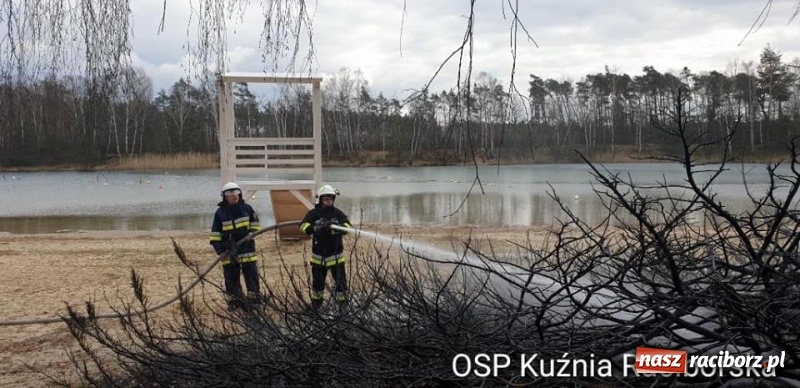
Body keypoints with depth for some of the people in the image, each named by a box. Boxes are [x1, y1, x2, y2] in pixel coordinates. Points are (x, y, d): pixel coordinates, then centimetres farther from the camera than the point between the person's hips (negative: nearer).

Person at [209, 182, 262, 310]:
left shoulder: (247, 208, 0)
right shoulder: (220, 212, -3)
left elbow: (255, 222, 15)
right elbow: (215, 233, -1)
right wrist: (219, 248, -9)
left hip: (247, 248, 1)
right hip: (229, 251, 0)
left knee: (252, 275, 4)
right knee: (231, 278, 5)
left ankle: (255, 299, 13)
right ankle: (234, 301, 14)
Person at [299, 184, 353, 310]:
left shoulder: (338, 213, -2)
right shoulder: (314, 213, -4)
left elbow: (347, 226, -15)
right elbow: (304, 226, -16)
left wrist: (335, 226, -35)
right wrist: (317, 228, -34)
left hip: (336, 254, 0)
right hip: (319, 255, 0)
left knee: (341, 280, -3)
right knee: (317, 280, 14)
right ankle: (316, 303, 31)